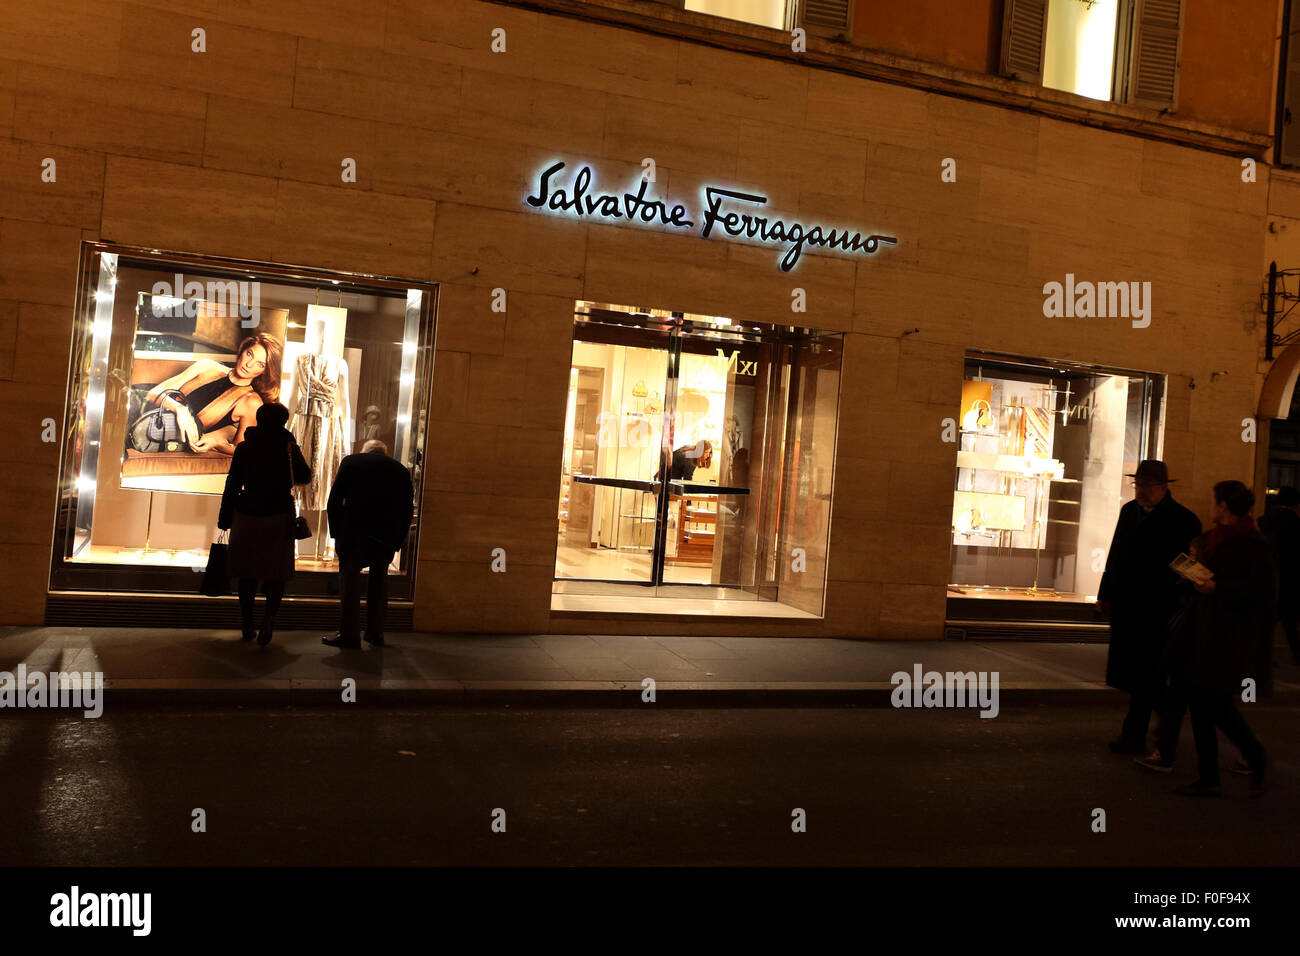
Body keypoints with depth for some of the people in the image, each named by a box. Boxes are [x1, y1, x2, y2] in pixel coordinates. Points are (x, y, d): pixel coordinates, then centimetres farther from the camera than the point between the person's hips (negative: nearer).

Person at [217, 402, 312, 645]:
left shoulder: (244, 448, -1)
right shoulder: (289, 448, -2)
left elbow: (232, 484, -1)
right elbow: (304, 477, 11)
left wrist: (225, 518, 4)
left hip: (247, 515, 1)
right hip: (280, 518, -1)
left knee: (247, 572, 11)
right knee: (276, 572, 4)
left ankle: (247, 625, 14)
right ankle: (269, 616, -18)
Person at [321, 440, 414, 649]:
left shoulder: (351, 461, 7)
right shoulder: (401, 470, 14)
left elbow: (335, 500, 1)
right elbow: (407, 509, 11)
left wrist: (336, 533, 6)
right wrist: (397, 541, 14)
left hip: (354, 533, -3)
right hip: (387, 537, 3)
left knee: (350, 579, 3)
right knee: (379, 581, 16)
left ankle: (349, 633, -1)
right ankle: (375, 632, 18)